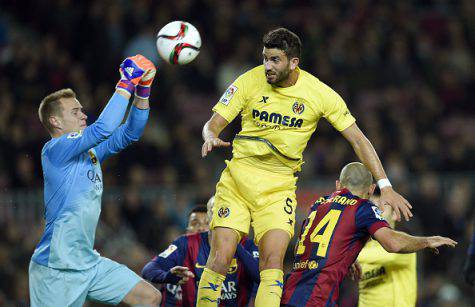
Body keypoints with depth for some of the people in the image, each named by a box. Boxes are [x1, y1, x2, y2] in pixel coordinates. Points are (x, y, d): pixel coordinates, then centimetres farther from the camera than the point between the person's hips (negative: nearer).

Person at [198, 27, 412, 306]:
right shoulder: (251, 81, -6)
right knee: (220, 258, -11)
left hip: (279, 186, 0)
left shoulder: (320, 93, -7)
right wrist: (211, 137, -26)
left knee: (273, 260, -19)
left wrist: (385, 187, -8)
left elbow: (358, 139, -2)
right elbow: (214, 123, -1)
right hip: (237, 177, 0)